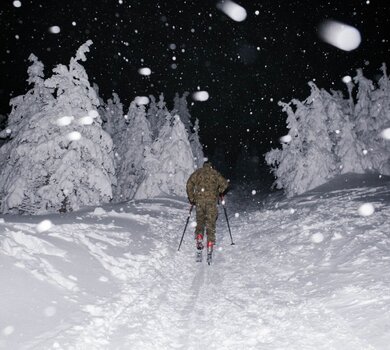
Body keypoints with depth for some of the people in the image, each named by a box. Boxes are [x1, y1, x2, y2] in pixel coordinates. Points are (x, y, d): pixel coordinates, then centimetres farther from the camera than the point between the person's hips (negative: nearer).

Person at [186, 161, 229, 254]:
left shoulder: (197, 172, 14)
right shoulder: (215, 173, 13)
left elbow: (189, 184, 4)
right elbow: (225, 183, 5)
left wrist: (191, 198, 9)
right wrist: (219, 192, 22)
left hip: (199, 199, 1)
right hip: (212, 200, -1)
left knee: (200, 220, 15)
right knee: (211, 222, 3)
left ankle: (199, 237, -4)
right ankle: (210, 244, -2)